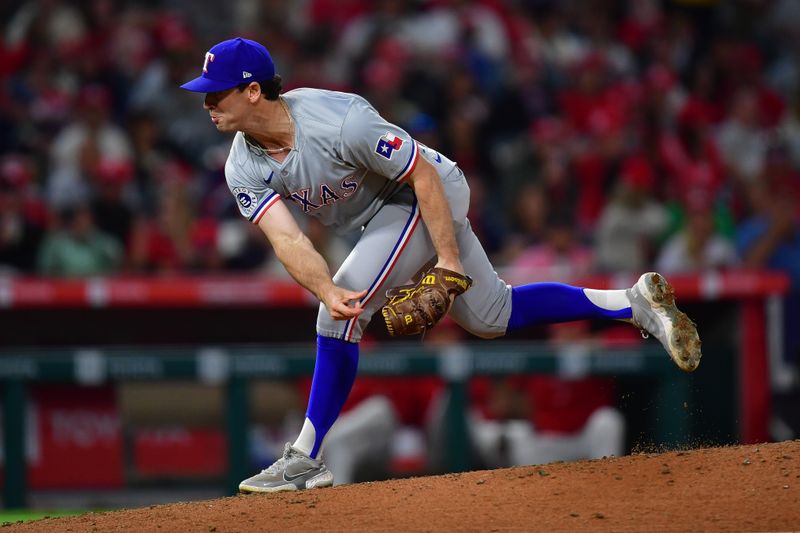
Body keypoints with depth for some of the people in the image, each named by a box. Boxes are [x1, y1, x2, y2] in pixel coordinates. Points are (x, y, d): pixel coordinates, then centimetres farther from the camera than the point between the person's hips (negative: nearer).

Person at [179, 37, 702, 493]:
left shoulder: (339, 121, -34)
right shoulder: (244, 168, -14)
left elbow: (423, 175, -26)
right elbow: (286, 236, -26)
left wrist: (449, 261, -29)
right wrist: (327, 292, -45)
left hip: (430, 194, -8)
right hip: (384, 212, 8)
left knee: (344, 312, -22)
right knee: (491, 317, 16)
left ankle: (306, 460, -14)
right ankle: (634, 302, 27)